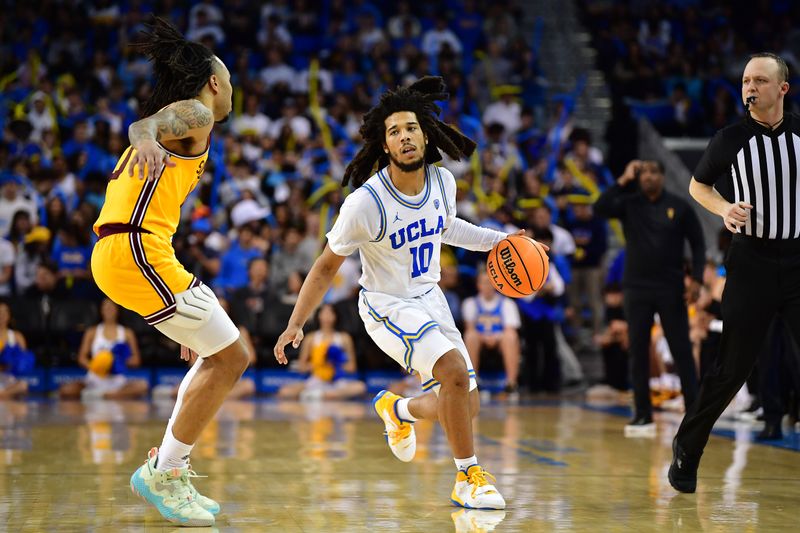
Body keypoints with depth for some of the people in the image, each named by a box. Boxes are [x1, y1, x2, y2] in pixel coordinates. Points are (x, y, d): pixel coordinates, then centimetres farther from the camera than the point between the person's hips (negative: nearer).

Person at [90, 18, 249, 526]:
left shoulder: (177, 119, 28)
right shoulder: (194, 112, -1)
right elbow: (144, 123, -22)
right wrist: (147, 140, -46)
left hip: (122, 250, 10)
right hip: (136, 250, -10)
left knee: (221, 353, 18)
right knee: (230, 358, -7)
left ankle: (170, 468, 16)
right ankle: (162, 474, -3)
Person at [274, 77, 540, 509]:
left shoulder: (442, 181, -7)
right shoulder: (365, 202, -24)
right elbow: (328, 265, -12)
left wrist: (498, 240, 10)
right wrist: (295, 324, -16)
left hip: (429, 297, 6)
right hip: (387, 306, -6)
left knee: (466, 405, 6)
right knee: (454, 369, -28)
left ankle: (397, 409, 38)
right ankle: (467, 477, -13)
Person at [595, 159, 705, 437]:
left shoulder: (679, 206, 1)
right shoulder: (629, 204, 3)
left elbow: (698, 244, 3)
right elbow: (600, 208, -14)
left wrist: (696, 279, -7)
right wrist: (623, 181, -16)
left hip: (671, 289, -1)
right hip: (637, 289, 2)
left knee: (682, 351, 0)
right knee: (638, 352, 3)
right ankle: (643, 416, 10)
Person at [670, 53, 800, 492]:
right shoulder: (730, 140, -2)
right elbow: (697, 185, 13)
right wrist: (723, 208, -5)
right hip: (751, 262, -1)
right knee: (731, 369, 0)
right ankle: (685, 450, 17)